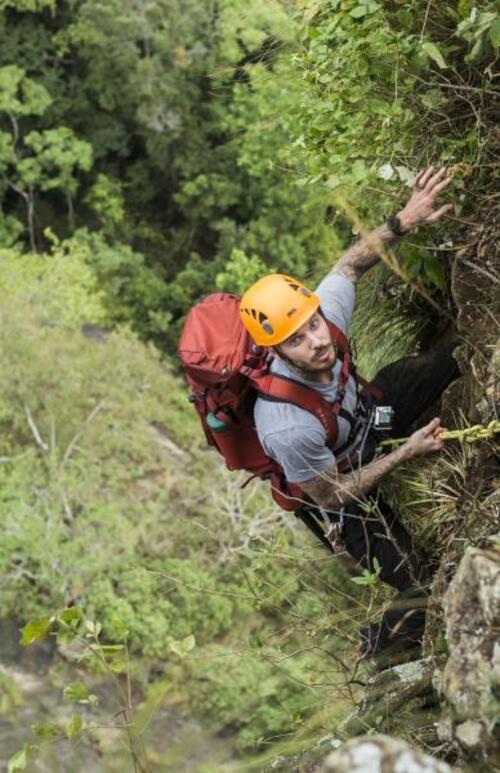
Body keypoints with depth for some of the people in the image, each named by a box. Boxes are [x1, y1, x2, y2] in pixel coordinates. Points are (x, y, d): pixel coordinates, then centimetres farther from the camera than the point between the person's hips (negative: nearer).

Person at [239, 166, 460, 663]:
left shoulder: (326, 311, -31)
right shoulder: (288, 428, -45)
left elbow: (351, 264, -7)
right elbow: (330, 496, -27)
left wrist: (403, 221, -21)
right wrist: (405, 453, -23)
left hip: (365, 415, 6)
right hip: (339, 487, -6)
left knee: (452, 356, 5)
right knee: (423, 593, -6)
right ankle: (372, 649, 25)